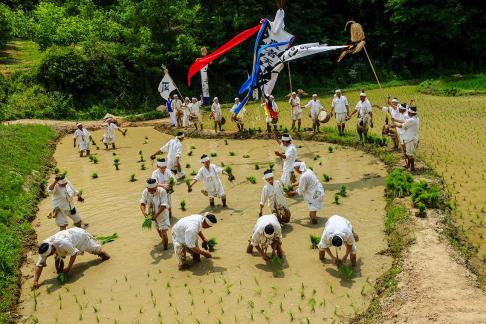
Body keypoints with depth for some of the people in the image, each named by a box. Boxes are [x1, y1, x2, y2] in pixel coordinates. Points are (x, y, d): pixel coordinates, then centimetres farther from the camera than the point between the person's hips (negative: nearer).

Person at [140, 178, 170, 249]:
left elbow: (163, 205, -31)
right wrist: (143, 211, -44)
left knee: (163, 233, -11)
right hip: (153, 215, 5)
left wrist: (156, 215, -41)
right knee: (159, 230, 25)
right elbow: (142, 203, -23)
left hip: (162, 214, -5)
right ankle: (164, 241, 53)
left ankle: (166, 249, 6)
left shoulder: (162, 191, -29)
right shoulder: (145, 192, -17)